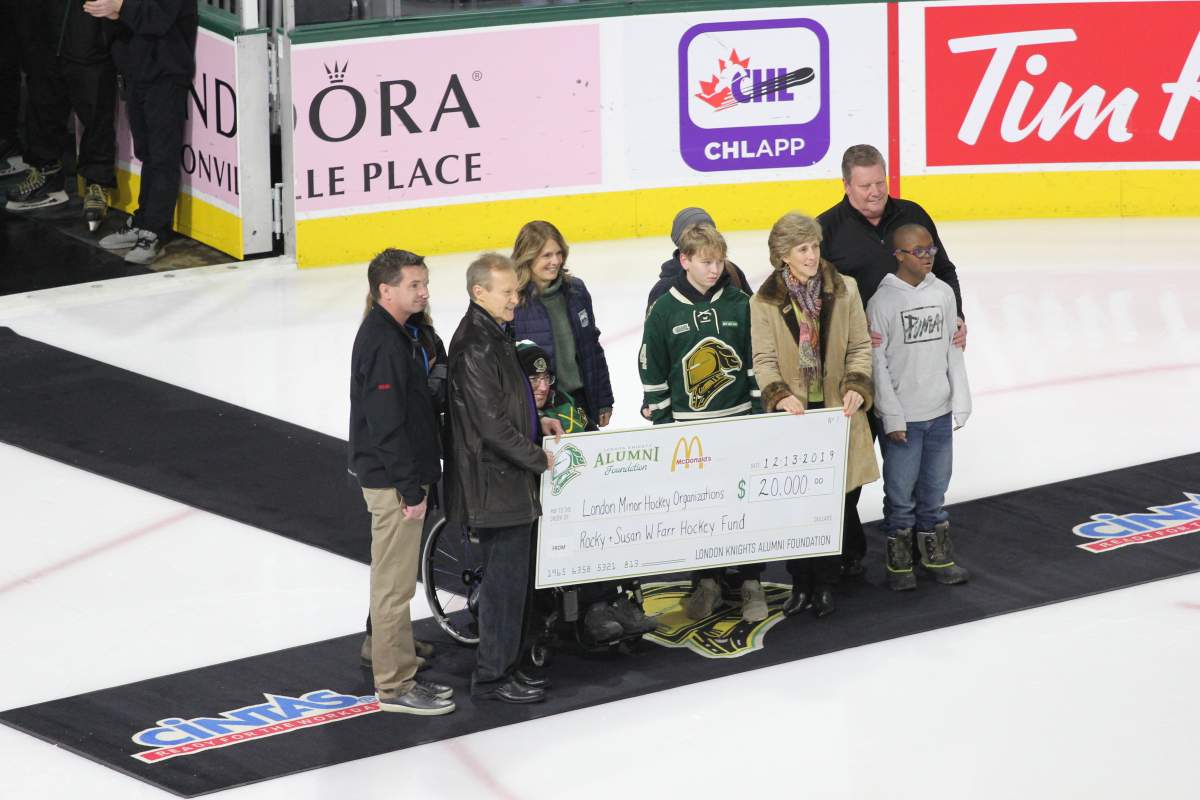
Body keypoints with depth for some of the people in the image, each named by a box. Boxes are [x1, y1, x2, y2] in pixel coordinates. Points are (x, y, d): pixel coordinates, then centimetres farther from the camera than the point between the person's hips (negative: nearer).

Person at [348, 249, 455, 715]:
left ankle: (398, 669, 28)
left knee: (396, 578, 18)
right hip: (390, 478, -10)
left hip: (406, 470, 10)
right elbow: (387, 423, -23)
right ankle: (394, 687, 5)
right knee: (395, 584, -2)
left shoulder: (412, 331, 9)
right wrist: (411, 488, -21)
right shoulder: (381, 342, -21)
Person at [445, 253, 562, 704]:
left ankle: (505, 665, 24)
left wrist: (536, 424, 12)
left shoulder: (495, 335, 13)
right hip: (494, 482, -10)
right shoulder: (475, 346, -21)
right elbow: (492, 423, -22)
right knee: (506, 578, -4)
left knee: (513, 576, 15)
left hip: (509, 478, 10)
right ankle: (492, 676, 4)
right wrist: (539, 459, -13)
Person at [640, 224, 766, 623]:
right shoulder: (664, 310, -4)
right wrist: (662, 423, 0)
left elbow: (757, 362, 5)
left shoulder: (739, 303, -1)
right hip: (688, 425, -1)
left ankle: (750, 582, 14)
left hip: (739, 420, 1)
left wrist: (760, 412, 3)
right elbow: (652, 373, 1)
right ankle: (706, 580, 19)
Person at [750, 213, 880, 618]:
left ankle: (825, 585, 17)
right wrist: (780, 395, -20)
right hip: (793, 414, -1)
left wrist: (856, 386, -12)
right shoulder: (766, 301, -2)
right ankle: (801, 585, 15)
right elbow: (764, 359, -3)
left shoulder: (844, 290, 0)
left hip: (837, 411, 1)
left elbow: (860, 347, 5)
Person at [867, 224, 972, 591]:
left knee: (935, 489, 15)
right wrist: (892, 417, -11)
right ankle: (899, 562, 17)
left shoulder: (943, 293, 3)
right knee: (901, 493, 4)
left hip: (939, 413, 4)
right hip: (902, 418, -4)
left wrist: (960, 402, 7)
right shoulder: (882, 302, -12)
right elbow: (877, 362, -10)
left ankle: (937, 555, 28)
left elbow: (953, 350, 10)